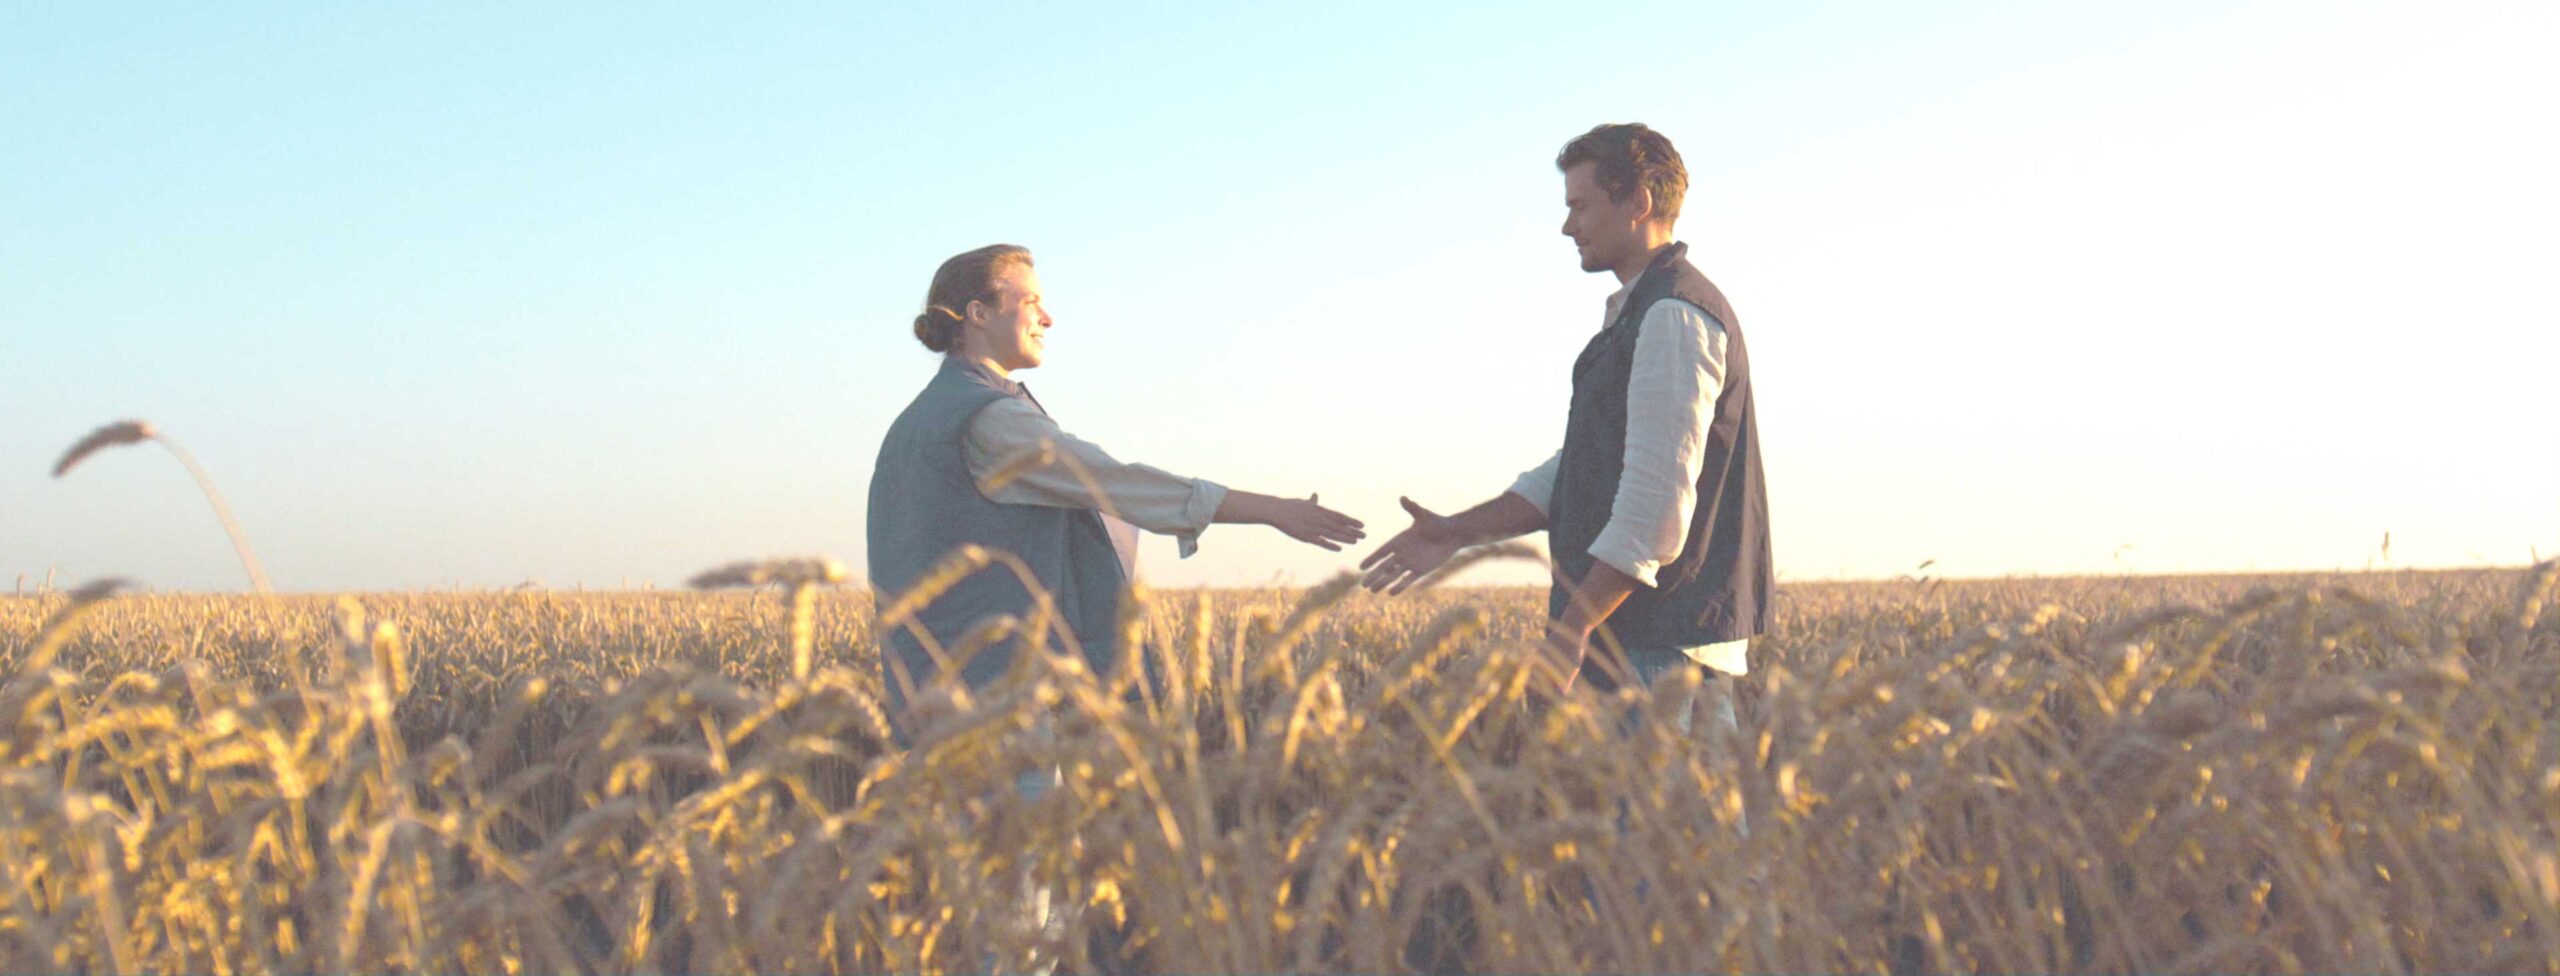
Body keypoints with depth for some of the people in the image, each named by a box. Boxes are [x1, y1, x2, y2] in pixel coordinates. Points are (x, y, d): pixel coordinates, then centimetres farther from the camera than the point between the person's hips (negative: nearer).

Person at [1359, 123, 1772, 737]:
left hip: (1661, 648, -10)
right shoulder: (1638, 315, 22)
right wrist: (1459, 532, 15)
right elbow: (1580, 471, 23)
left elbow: (1660, 498, -21)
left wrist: (1572, 629, -21)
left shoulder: (1675, 316, -13)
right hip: (1635, 640, 10)